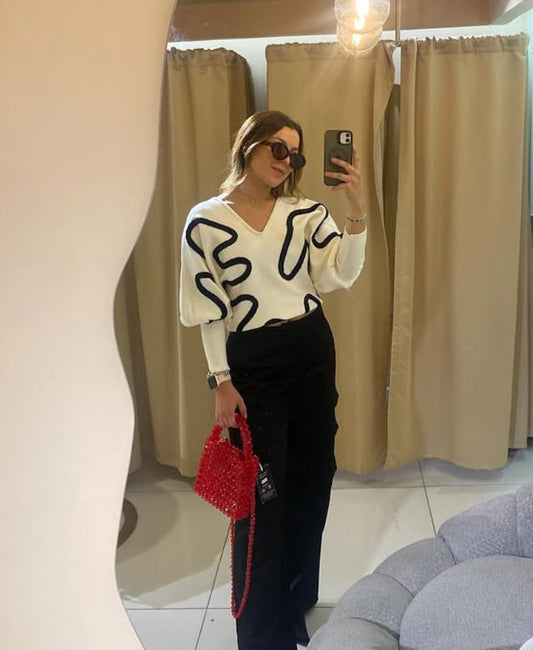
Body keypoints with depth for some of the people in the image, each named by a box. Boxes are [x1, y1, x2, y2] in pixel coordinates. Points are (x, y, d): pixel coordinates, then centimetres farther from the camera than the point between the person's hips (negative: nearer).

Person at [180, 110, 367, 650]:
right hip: (252, 362, -4)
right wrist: (221, 381, -8)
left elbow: (343, 273, -8)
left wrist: (356, 209, -19)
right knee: (264, 493, -1)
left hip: (313, 350, 4)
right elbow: (209, 311, -5)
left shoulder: (305, 212, 4)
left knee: (312, 480, 14)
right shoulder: (205, 221, -5)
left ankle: (299, 601, 37)